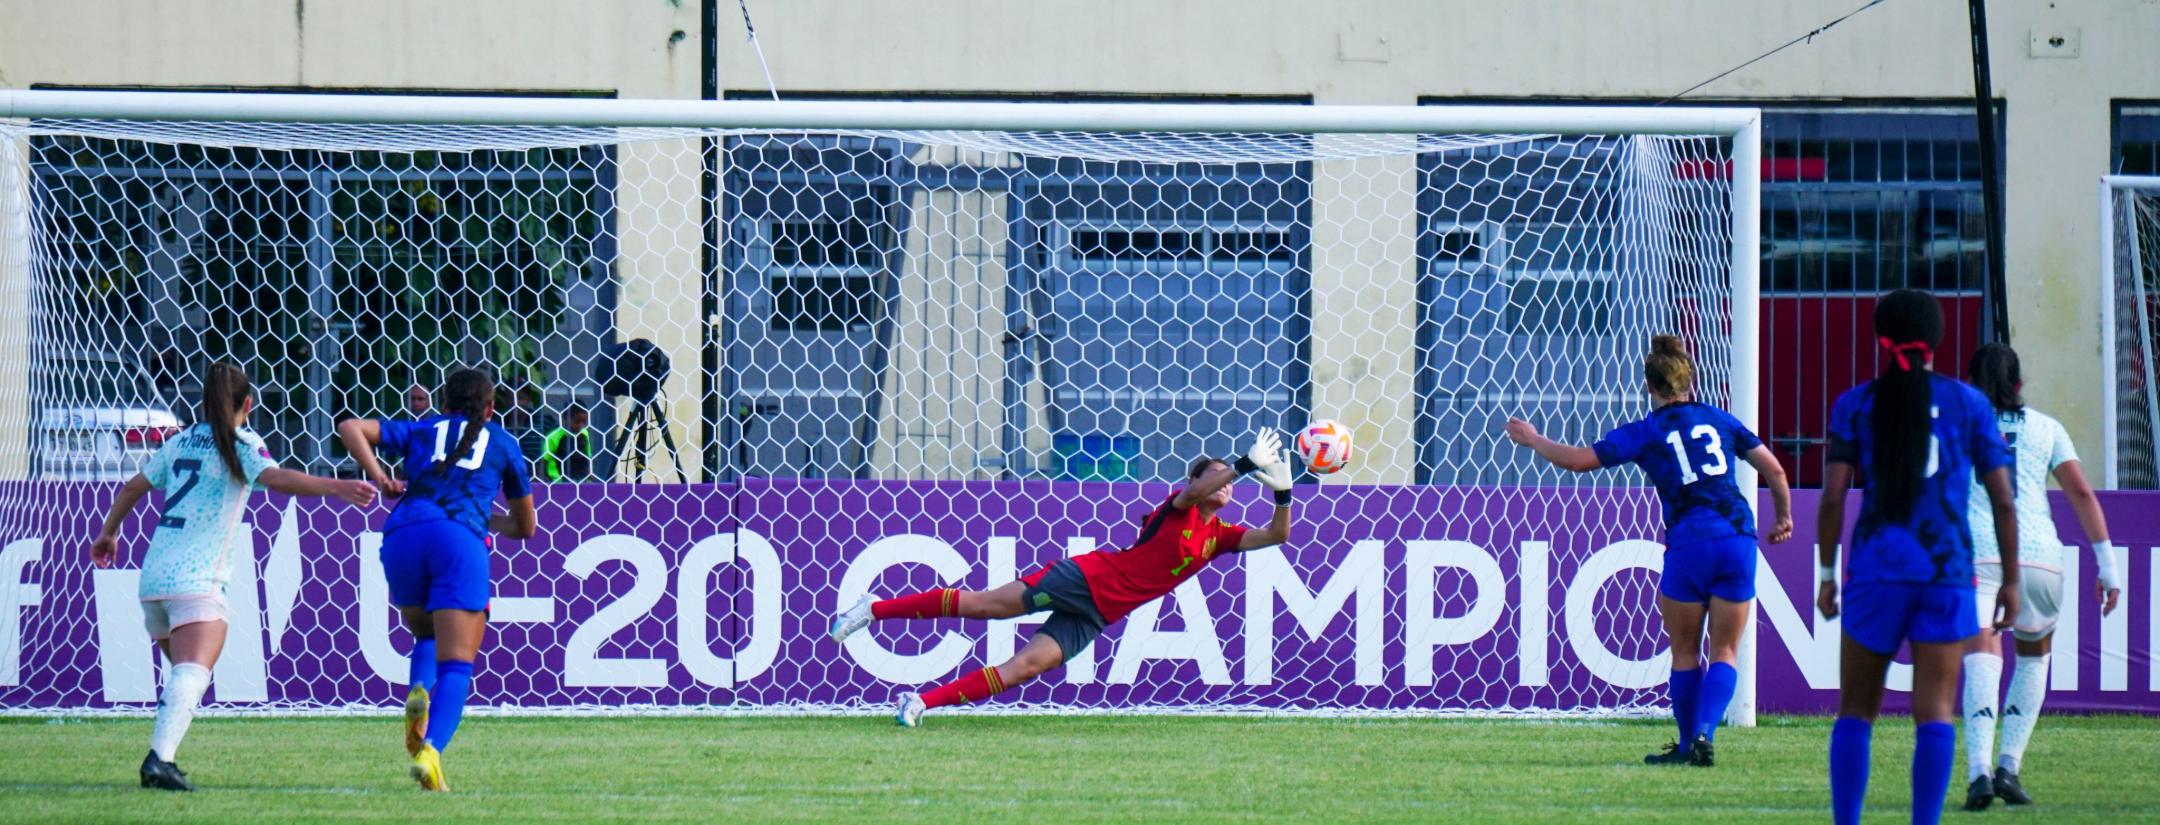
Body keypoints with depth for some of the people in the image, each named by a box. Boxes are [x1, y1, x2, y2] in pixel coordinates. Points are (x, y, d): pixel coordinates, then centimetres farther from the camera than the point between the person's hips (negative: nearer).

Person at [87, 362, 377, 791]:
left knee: (183, 672, 22)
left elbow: (133, 488, 28)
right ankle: (160, 758, -38)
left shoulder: (181, 442, 19)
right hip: (196, 579, -7)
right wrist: (336, 487, -30)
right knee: (193, 673, -19)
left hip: (153, 575, 7)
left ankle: (161, 759, 17)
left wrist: (107, 534, 45)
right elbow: (277, 479, -20)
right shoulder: (241, 443, 0)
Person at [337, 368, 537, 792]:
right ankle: (431, 749, -32)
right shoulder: (502, 443, 25)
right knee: (456, 664, -7)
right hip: (459, 538, -2)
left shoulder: (420, 430, 27)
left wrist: (379, 478, 12)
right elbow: (525, 526, 34)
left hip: (402, 536, 2)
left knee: (425, 634, 28)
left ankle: (419, 692, -5)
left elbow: (350, 428, 14)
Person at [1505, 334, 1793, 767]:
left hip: (1689, 544, -3)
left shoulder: (1646, 432, 3)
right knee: (1725, 651, 7)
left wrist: (1533, 439, 18)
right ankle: (1704, 735, -9)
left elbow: (1578, 459, 2)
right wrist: (1784, 517, 32)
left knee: (1685, 653, 12)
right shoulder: (1719, 420, 14)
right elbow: (1774, 470, 16)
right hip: (1739, 537, 3)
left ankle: (1687, 743, 15)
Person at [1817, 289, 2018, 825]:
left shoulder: (1856, 405, 4)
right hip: (1948, 571, 0)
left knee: (1856, 709, 9)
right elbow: (2002, 500, 4)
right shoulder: (1969, 404, 6)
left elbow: (1834, 494, -3)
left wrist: (1826, 573, 5)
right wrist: (2011, 580, 11)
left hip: (1876, 567, 0)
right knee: (1934, 711, -2)